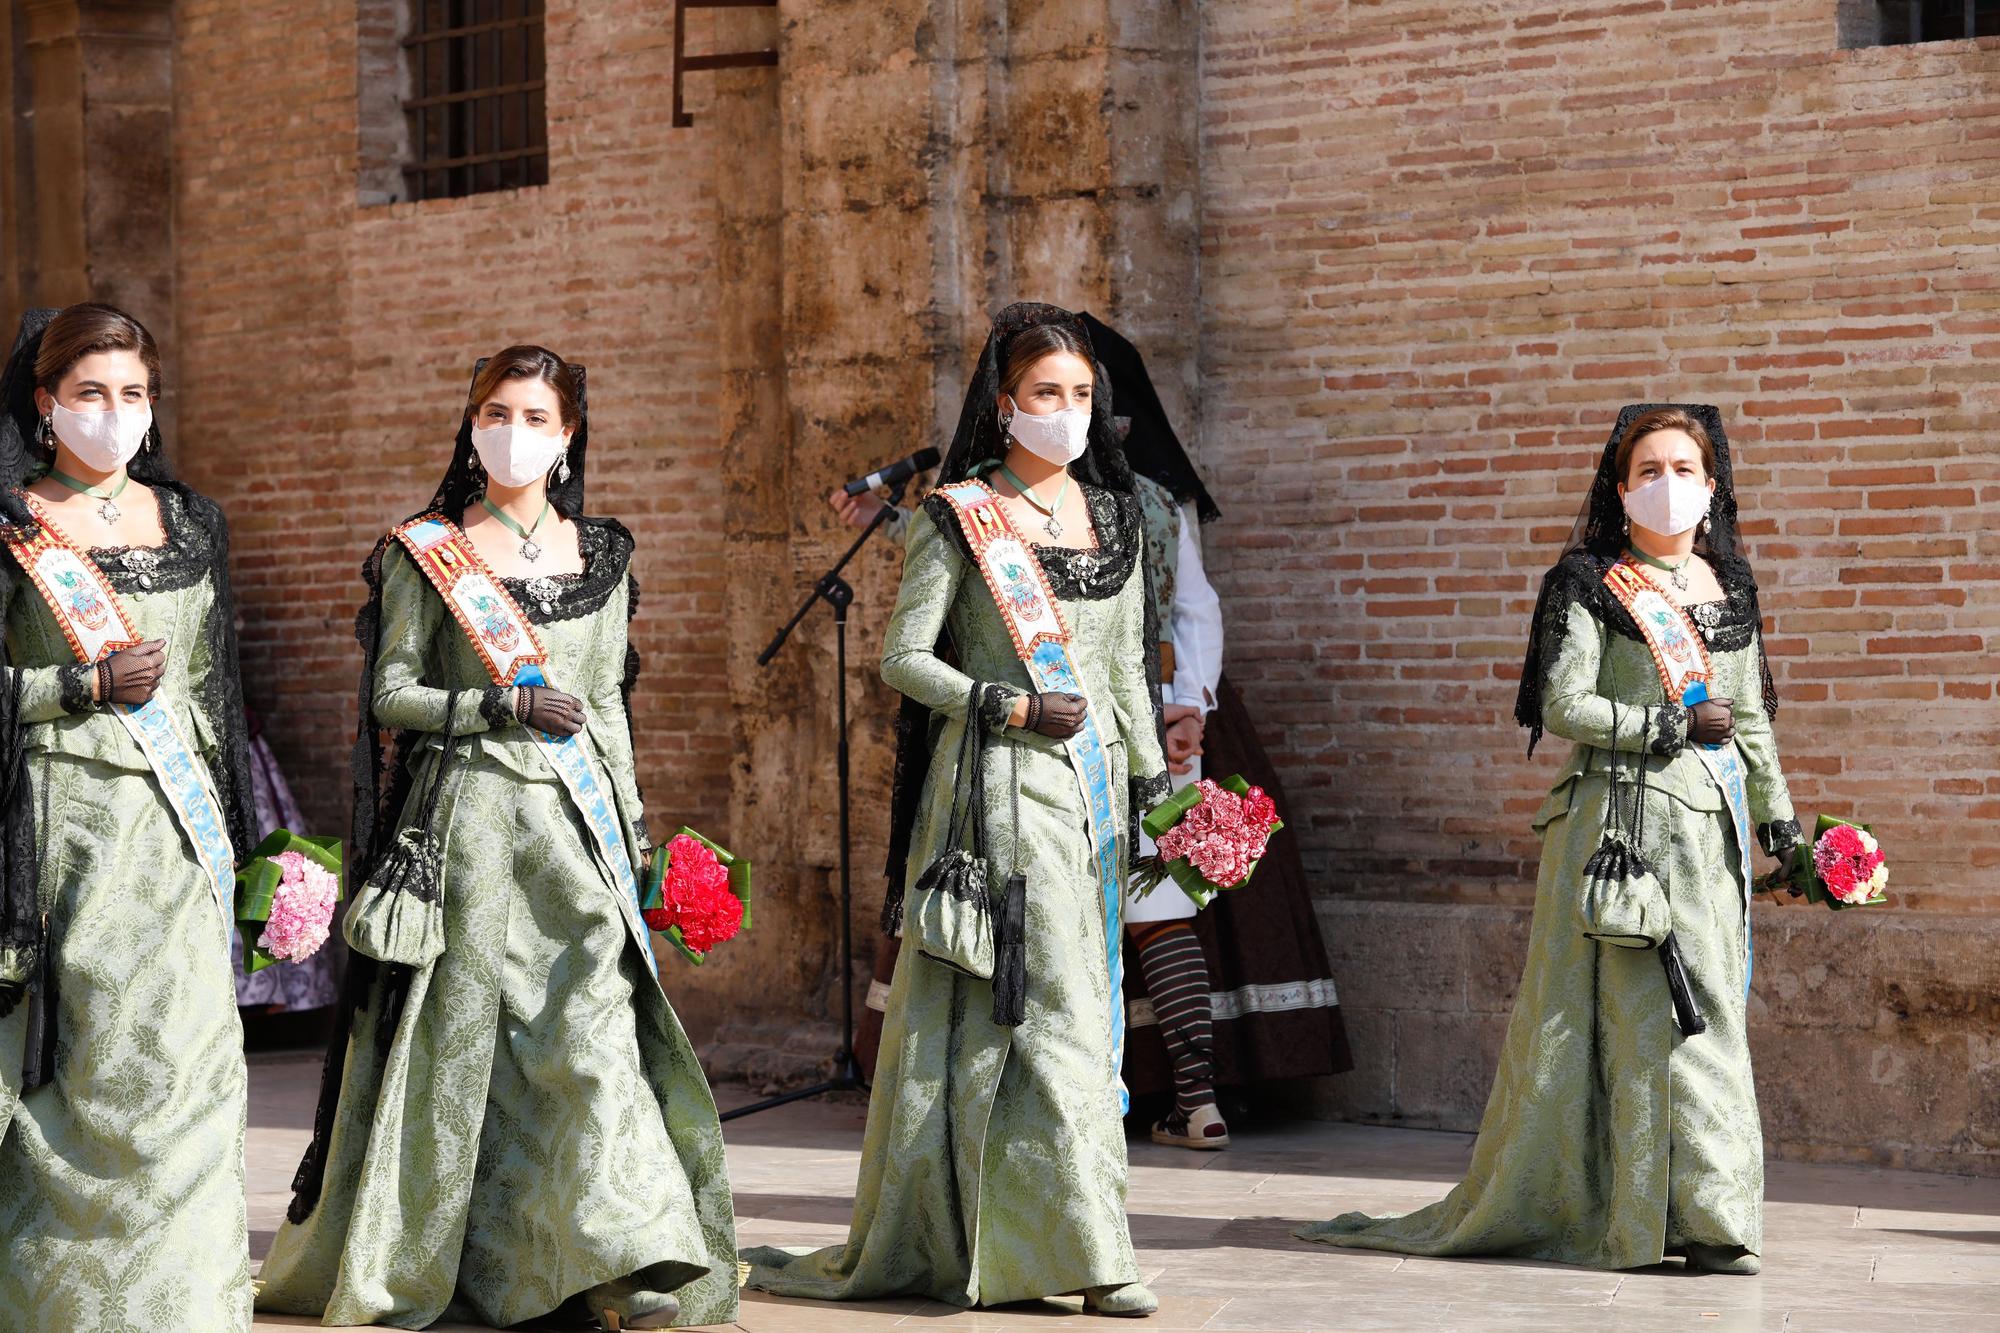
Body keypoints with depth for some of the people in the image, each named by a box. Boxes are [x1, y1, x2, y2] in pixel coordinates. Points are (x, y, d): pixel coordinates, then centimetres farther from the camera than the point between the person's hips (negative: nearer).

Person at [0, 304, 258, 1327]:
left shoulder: (188, 522, 14)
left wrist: (226, 817, 17)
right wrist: (86, 685, -14)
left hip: (176, 818, 4)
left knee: (183, 1056, 0)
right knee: (90, 1059, -5)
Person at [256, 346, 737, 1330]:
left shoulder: (602, 555, 12)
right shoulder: (425, 551, 2)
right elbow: (391, 695, -1)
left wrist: (631, 825, 12)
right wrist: (503, 706, -13)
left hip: (576, 816, 2)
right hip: (466, 814, -2)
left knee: (592, 1026, -7)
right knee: (457, 1031, 1)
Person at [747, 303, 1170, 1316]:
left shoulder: (1115, 514, 14)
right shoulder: (959, 517, -2)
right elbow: (904, 658, -4)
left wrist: (1152, 780, 13)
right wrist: (1010, 707, -13)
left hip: (1091, 779, 6)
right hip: (996, 783, -6)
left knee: (1078, 1001, 5)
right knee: (1050, 1004, -8)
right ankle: (1087, 1253, -3)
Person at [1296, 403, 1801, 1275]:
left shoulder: (1730, 587, 16)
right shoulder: (1590, 585, -1)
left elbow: (1751, 716, 20)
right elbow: (1563, 706, -9)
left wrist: (1777, 812, 16)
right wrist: (1669, 727, -12)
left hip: (1708, 820, 5)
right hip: (1617, 817, -5)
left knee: (1706, 1006, 3)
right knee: (1628, 1007, -7)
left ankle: (1702, 1213, 10)